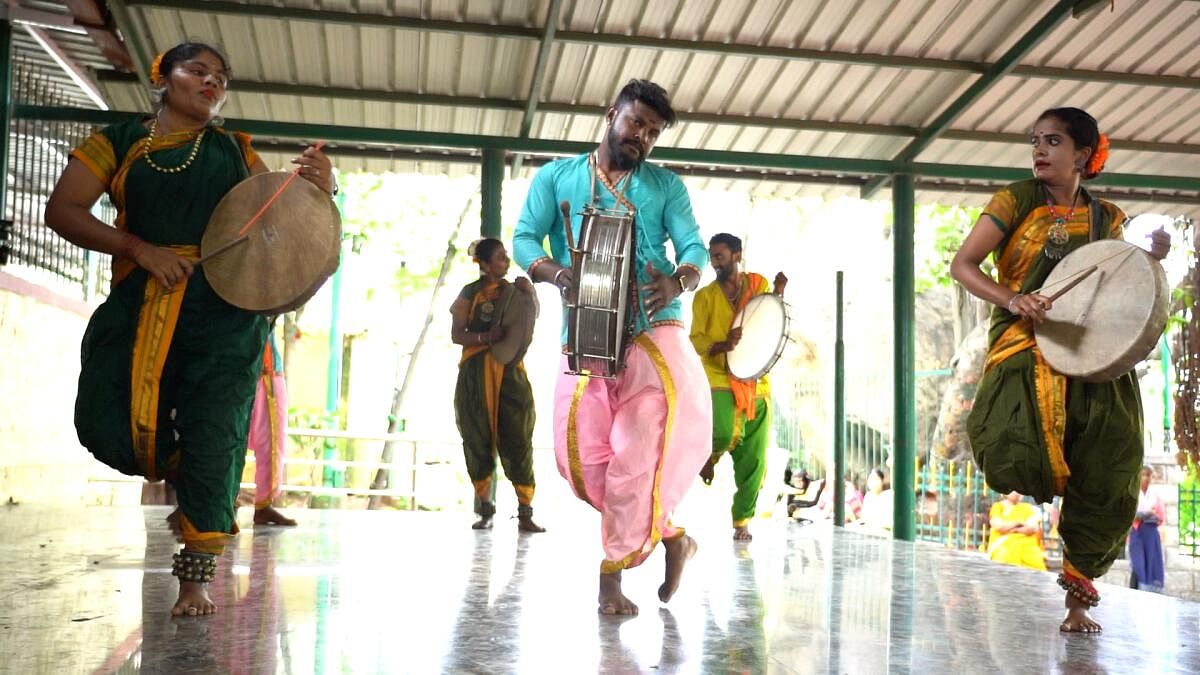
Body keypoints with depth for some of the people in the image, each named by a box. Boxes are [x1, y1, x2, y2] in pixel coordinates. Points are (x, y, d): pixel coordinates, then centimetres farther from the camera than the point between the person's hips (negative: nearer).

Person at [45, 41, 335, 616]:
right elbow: (62, 210, 2)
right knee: (105, 422, -9)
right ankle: (190, 480, 23)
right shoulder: (116, 142, 9)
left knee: (214, 436, -5)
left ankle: (196, 579, 7)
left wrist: (315, 188, -7)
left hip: (225, 306, 0)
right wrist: (141, 249, -12)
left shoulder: (235, 151, 14)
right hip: (140, 301, 0)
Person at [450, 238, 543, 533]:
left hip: (510, 372, 2)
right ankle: (485, 511, 12)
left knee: (518, 441, -5)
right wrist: (485, 337, -17)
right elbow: (456, 334, -1)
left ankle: (525, 513, -4)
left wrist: (530, 293, -11)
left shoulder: (513, 291, 13)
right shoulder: (470, 293, 4)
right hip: (476, 375, -2)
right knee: (478, 441, 0)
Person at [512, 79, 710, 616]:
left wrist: (677, 281, -18)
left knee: (644, 446, -19)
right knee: (582, 456, -6)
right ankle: (668, 534, 14)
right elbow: (524, 240, 7)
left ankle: (614, 570, -3)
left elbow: (694, 247, 6)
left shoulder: (666, 185, 18)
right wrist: (557, 273, -16)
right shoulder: (556, 176, 16)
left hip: (653, 330, -1)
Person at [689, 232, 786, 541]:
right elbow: (696, 339, -1)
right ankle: (709, 455, 8)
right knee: (725, 435, -28)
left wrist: (778, 295, -5)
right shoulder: (705, 296, 4)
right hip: (718, 379, -2)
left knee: (752, 460, 2)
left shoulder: (759, 285, 9)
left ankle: (742, 520, 18)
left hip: (756, 383, 2)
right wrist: (722, 345, -21)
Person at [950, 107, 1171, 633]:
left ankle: (1078, 598, 15)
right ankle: (1043, 473, 8)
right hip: (1024, 347, -3)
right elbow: (962, 265, -5)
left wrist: (1150, 259, -1)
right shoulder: (1016, 202, 2)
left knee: (1103, 480, -2)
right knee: (1013, 453, -28)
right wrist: (1012, 299, -22)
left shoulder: (1105, 219, 12)